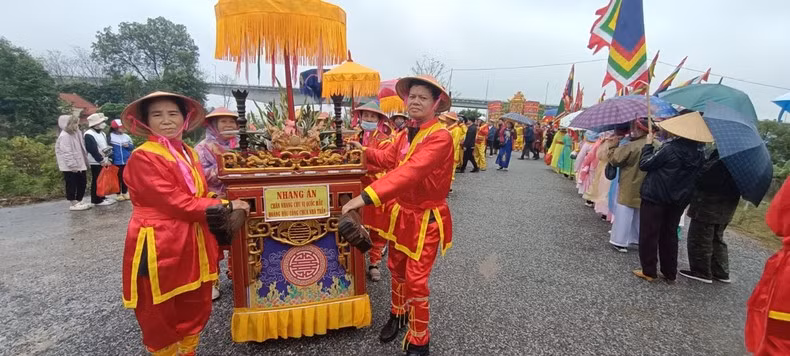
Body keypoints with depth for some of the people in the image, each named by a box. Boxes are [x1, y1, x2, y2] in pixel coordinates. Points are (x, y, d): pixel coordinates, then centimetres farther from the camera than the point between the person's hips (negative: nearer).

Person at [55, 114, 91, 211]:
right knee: (71, 184, -2)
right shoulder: (64, 136, -15)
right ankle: (73, 204, 5)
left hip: (79, 164, 9)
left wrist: (85, 162, 15)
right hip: (70, 167, -9)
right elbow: (66, 153, -20)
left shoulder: (76, 133, 13)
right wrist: (73, 165, -21)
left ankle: (79, 201, 23)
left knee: (82, 183, 12)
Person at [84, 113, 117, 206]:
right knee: (96, 181, -4)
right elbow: (93, 150, -20)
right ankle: (96, 200, 2)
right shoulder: (89, 135, -15)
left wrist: (107, 158, 11)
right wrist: (102, 160, -17)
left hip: (103, 162, 9)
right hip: (96, 162, -9)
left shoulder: (101, 133, 16)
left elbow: (106, 146, 21)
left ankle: (102, 197, 24)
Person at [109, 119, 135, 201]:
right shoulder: (110, 137, -8)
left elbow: (132, 147, 10)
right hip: (116, 162, -4)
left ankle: (125, 193, 24)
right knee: (118, 178, 4)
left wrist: (128, 145, -12)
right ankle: (119, 194, 15)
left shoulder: (126, 136, 4)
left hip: (126, 161, 4)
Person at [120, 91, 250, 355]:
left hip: (192, 243, 7)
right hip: (159, 246, -7)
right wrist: (224, 206, -15)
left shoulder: (188, 153, 10)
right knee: (160, 316, 11)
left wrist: (224, 205, -7)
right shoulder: (142, 158, -14)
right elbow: (175, 202, -20)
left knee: (196, 308, 17)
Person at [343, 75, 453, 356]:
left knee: (416, 280, 1)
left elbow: (410, 172, -37)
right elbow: (389, 158, 21)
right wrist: (365, 151, 7)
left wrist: (366, 197, -43)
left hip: (426, 218, -7)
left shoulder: (440, 137, -24)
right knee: (396, 268, 21)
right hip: (402, 213, 8)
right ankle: (398, 314, 48)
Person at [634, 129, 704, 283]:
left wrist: (648, 144, -4)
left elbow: (645, 164, -14)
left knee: (649, 235, 5)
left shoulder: (670, 148, -19)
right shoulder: (699, 152, 1)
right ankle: (670, 274, 24)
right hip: (678, 200, 6)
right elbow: (696, 175, 11)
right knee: (670, 235, 16)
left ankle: (648, 272, 11)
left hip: (655, 197, -6)